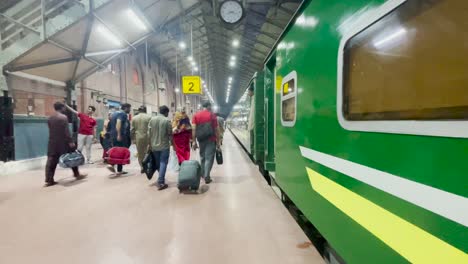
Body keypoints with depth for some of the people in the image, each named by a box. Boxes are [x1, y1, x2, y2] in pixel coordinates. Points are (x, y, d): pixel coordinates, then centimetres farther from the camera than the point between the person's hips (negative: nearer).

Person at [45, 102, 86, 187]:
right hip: (63, 142, -6)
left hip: (52, 142, 7)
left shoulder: (50, 118, 10)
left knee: (51, 161, 6)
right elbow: (66, 131, -17)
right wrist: (70, 141, -15)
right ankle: (77, 175, 19)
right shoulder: (63, 117, -12)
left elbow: (51, 130, 13)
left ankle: (49, 180, 6)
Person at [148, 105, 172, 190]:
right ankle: (160, 183, -5)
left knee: (157, 163, 18)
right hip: (164, 145, -5)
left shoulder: (152, 119, 2)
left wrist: (150, 144, 10)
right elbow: (170, 134, -8)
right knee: (163, 163, -1)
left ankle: (161, 179, 31)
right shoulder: (167, 121, -10)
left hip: (154, 145, 5)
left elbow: (149, 133, 2)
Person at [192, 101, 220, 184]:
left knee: (202, 157, 18)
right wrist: (218, 141, 1)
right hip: (211, 140, -3)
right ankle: (206, 177, -4)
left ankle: (203, 174, 26)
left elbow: (193, 129, -2)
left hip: (201, 139, 4)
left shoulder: (196, 115, 5)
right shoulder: (212, 115, -3)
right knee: (209, 158, -1)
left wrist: (194, 141, 1)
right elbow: (216, 129, -5)